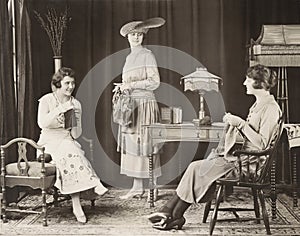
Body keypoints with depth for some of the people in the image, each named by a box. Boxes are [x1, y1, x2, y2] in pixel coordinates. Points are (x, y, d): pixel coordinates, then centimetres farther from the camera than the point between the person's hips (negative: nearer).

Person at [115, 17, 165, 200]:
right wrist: (122, 88, 9)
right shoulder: (129, 57, 19)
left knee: (146, 144, -7)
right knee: (132, 144, 6)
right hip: (131, 105, 8)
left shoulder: (147, 55, -4)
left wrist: (131, 85, -15)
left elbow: (154, 82, -12)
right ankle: (137, 187, 12)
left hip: (145, 105, -8)